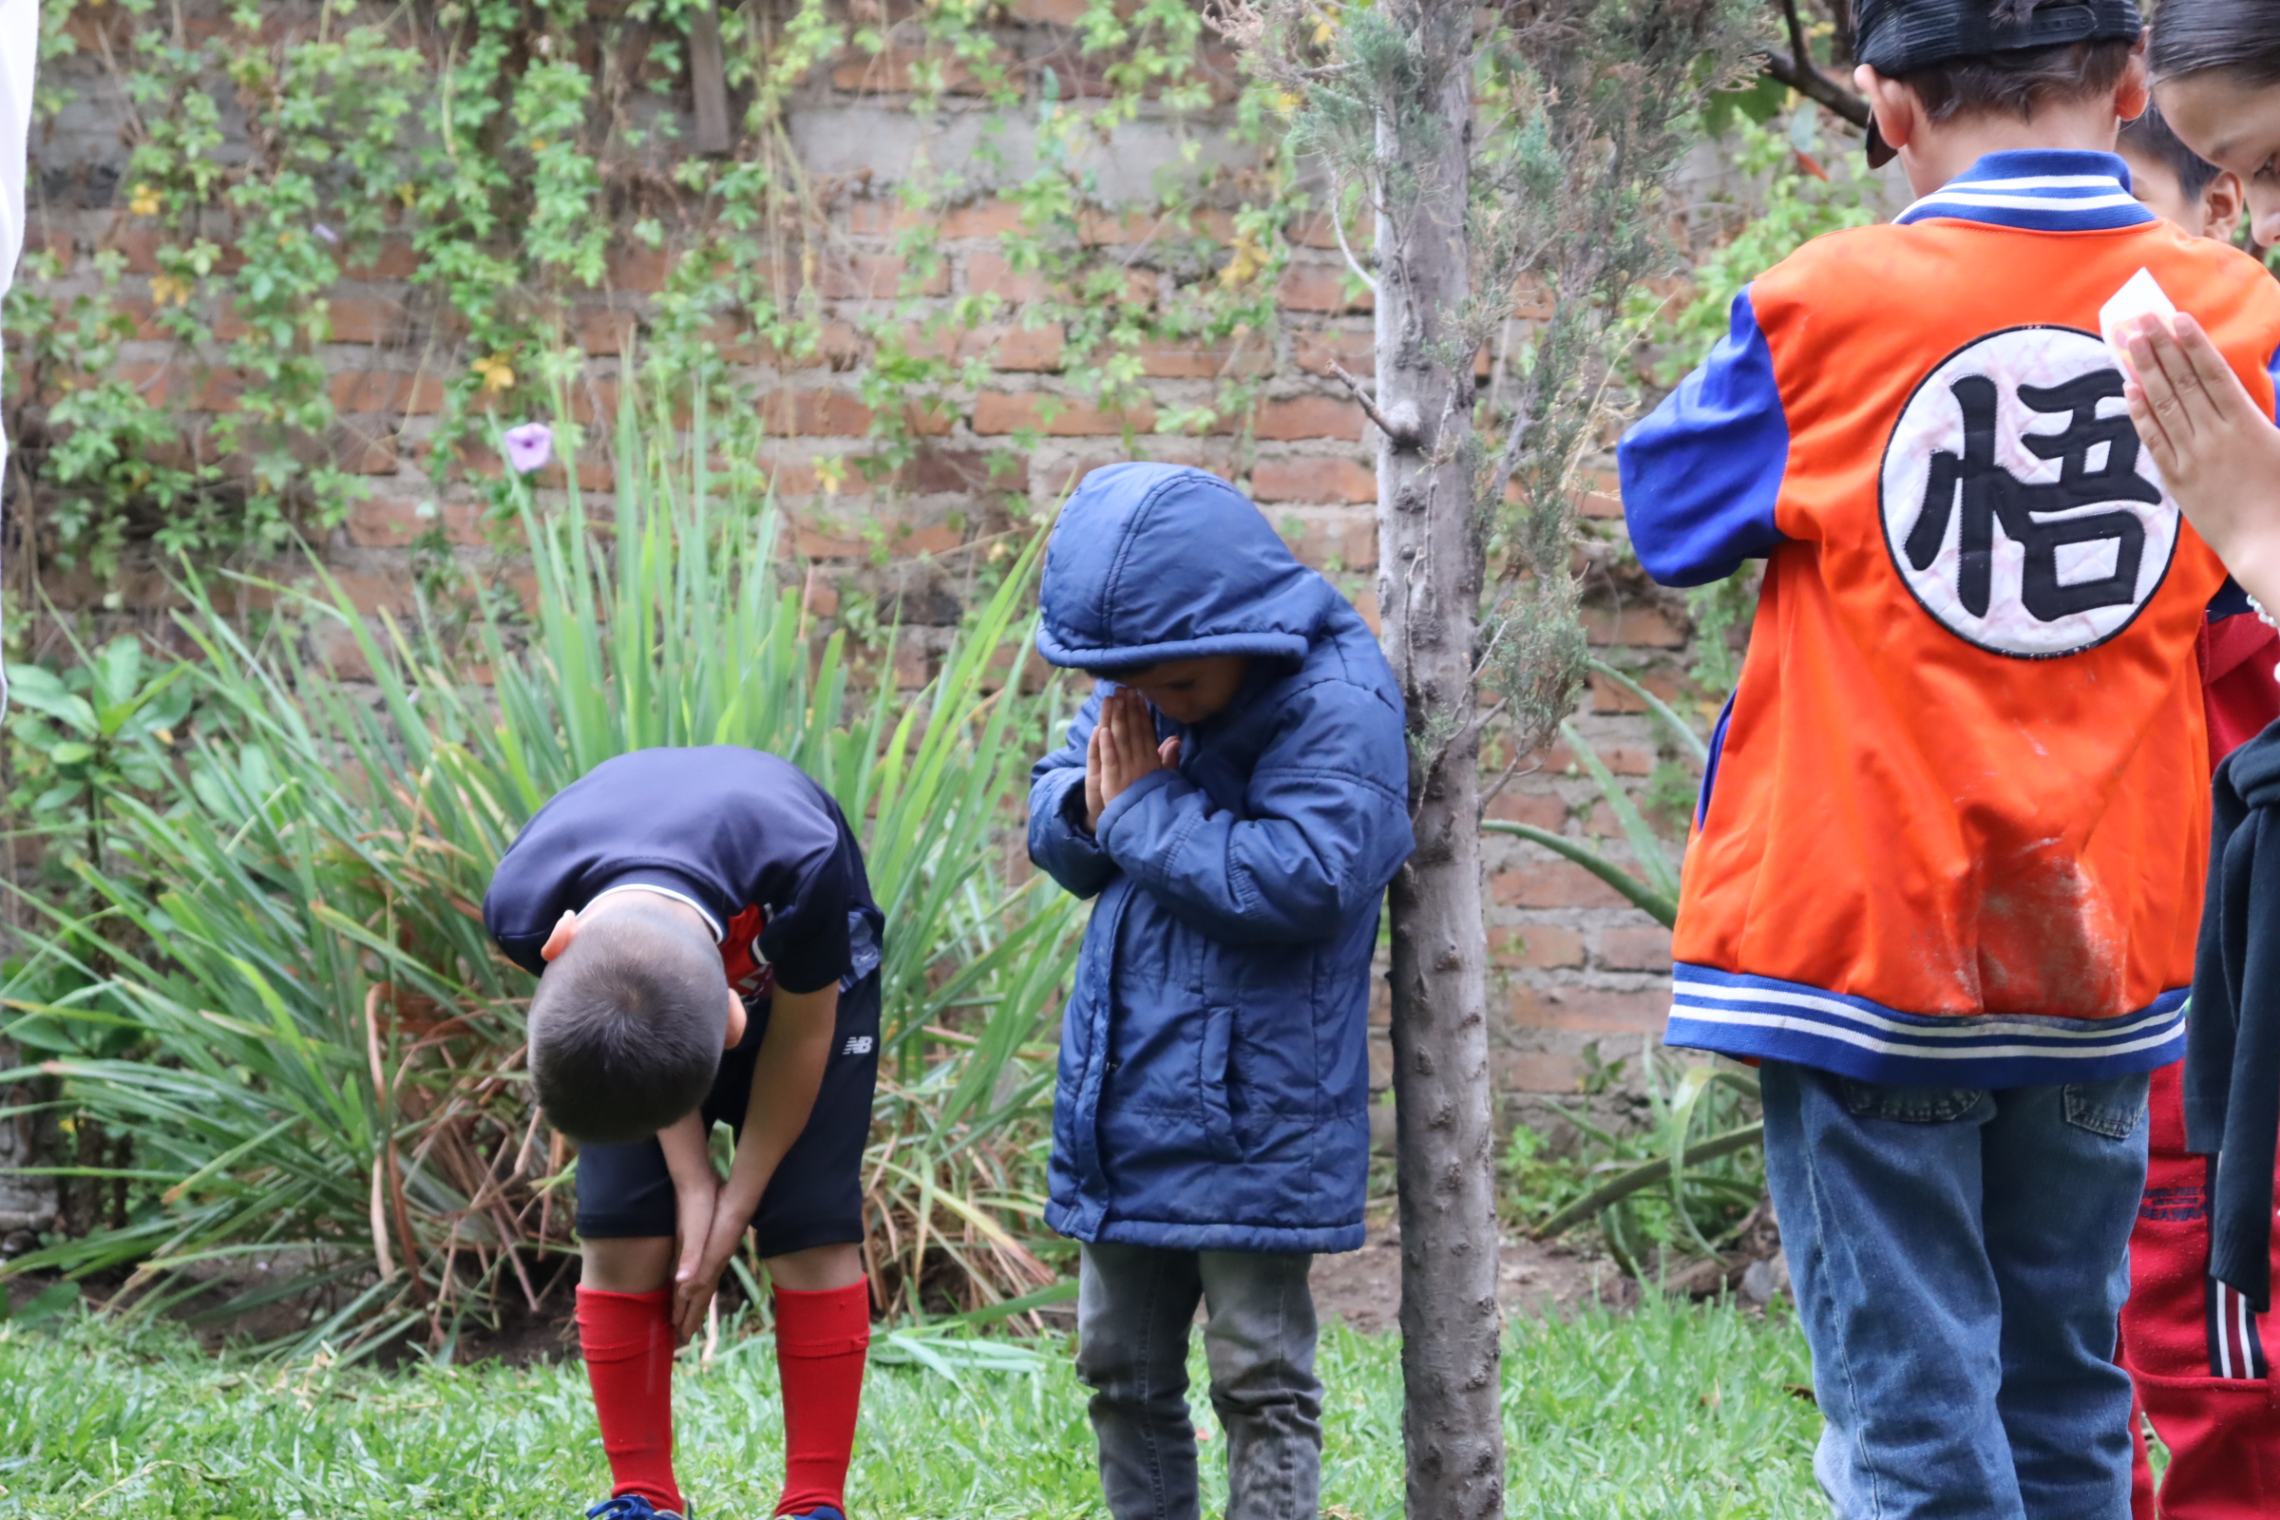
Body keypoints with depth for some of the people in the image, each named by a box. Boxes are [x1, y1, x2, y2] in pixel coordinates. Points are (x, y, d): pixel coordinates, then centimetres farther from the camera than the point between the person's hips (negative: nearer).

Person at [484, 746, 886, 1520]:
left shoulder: (801, 872, -44)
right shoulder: (523, 910, -36)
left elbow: (801, 1034, -23)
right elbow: (634, 1037, -17)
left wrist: (740, 1198, -15)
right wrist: (693, 1185, -17)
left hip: (804, 974, -2)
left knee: (810, 1234, -10)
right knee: (621, 1238, -8)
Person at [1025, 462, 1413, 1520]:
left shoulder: (1334, 708, -17)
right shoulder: (1135, 695, 6)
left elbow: (1301, 878, -27)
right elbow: (1050, 821, 15)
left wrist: (1146, 812, -18)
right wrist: (1092, 806, -10)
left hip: (1253, 1113, -8)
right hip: (1127, 1105, 8)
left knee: (1258, 1375, -3)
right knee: (1122, 1369, 15)